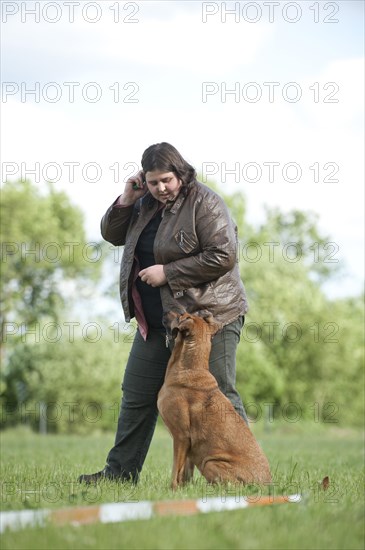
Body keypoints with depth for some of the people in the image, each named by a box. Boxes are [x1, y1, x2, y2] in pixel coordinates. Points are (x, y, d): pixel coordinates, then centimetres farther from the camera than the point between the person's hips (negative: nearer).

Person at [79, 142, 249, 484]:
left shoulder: (204, 204, -14)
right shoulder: (146, 204, 9)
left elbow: (223, 256, -21)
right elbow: (112, 235, 17)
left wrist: (167, 272, -19)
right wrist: (126, 200, -1)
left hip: (206, 316, -8)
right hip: (156, 320, 8)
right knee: (136, 395, 12)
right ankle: (120, 472, 22)